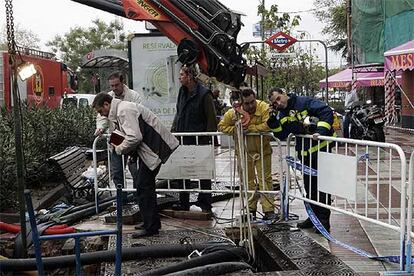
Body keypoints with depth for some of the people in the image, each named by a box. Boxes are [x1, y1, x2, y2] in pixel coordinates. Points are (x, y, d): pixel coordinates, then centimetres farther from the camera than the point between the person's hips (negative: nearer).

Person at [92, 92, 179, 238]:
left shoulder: (124, 111, -17)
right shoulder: (120, 109, 18)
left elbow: (135, 137, -26)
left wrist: (119, 149, -11)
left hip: (154, 148, -11)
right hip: (150, 148, 11)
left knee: (143, 187, -7)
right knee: (145, 185, 18)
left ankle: (150, 227, 1)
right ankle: (152, 222, 29)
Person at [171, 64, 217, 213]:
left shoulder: (204, 94, -12)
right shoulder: (182, 92, 10)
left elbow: (211, 118, -13)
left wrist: (208, 138, -16)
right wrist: (173, 130, 10)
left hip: (200, 140, -7)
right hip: (184, 139, 7)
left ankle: (205, 203, 16)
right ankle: (183, 203, 21)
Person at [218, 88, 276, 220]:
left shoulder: (264, 108, -19)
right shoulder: (233, 112, -11)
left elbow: (268, 125, -31)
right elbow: (221, 126, -1)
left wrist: (251, 128, -28)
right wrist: (235, 129, -17)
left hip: (262, 150, -3)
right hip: (244, 151, 3)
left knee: (265, 179, -2)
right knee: (247, 180, 12)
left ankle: (269, 210, 4)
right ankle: (250, 209, 24)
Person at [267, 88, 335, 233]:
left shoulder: (304, 102, -14)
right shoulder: (282, 115, 7)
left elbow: (326, 111, -20)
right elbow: (281, 135, 0)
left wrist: (321, 131, -29)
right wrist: (273, 120, -11)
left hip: (322, 146, -8)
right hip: (305, 152, 8)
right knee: (309, 186, 15)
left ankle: (323, 219, 4)